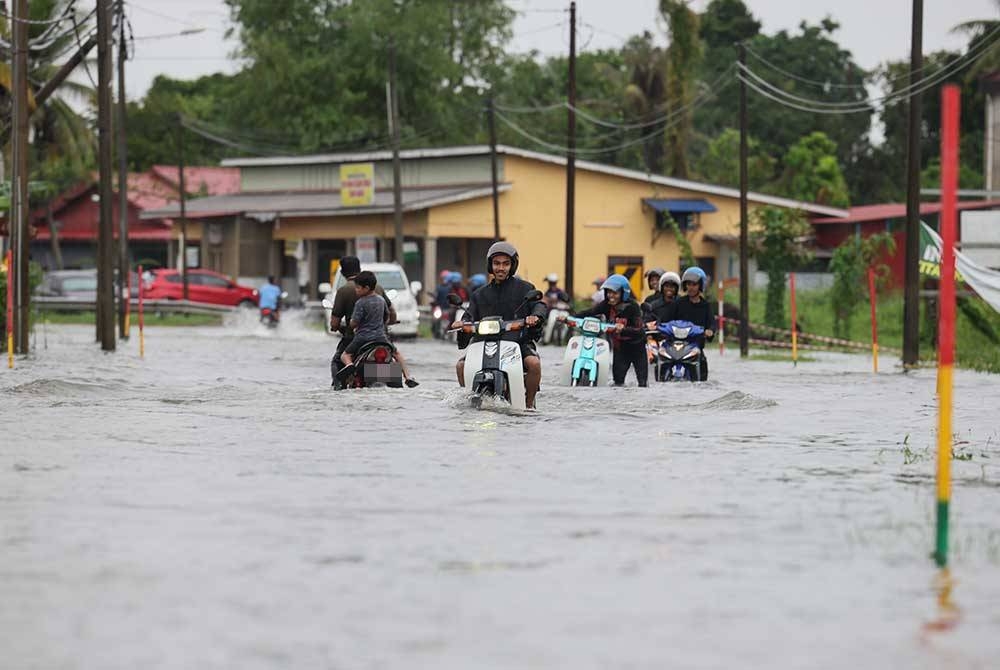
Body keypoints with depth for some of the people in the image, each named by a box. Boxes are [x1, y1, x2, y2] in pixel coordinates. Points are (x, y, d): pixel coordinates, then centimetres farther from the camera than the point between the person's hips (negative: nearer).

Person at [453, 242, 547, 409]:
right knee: (461, 365, -14)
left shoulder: (524, 288, 9)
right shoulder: (481, 294, 19)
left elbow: (538, 305, -3)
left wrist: (535, 316, -27)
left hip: (520, 341, -3)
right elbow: (471, 315, 12)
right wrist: (463, 322, -12)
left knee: (534, 363, -32)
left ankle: (529, 402, -13)